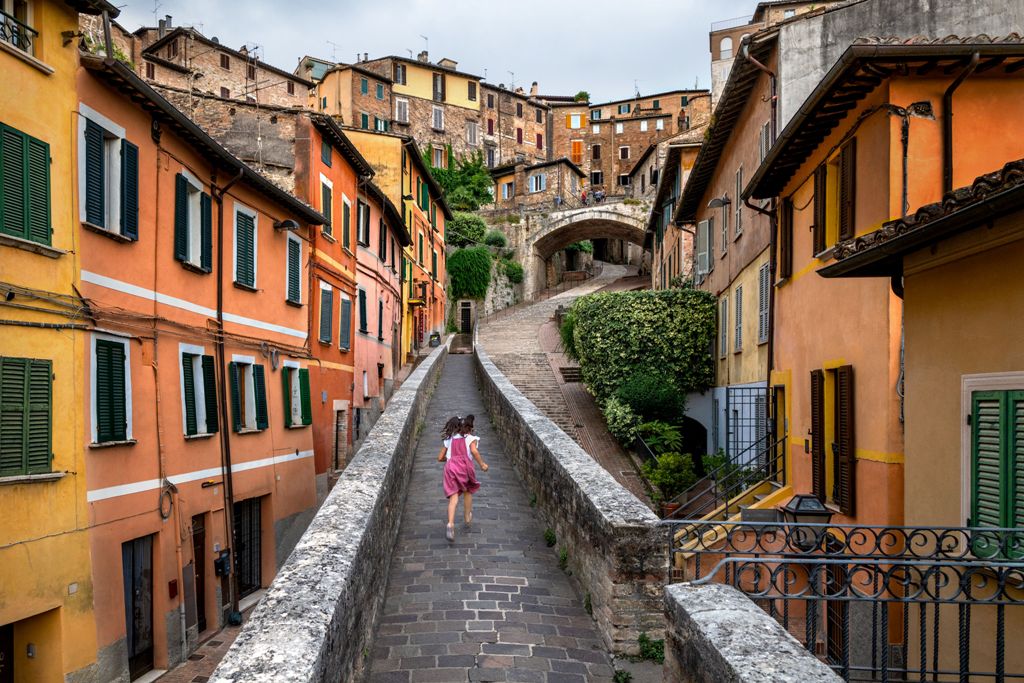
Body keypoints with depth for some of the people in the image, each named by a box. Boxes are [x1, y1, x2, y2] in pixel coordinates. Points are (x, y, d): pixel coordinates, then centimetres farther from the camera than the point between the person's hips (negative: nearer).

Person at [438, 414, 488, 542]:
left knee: (453, 497, -4)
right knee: (468, 491, 24)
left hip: (450, 466, 2)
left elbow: (440, 458, 23)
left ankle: (450, 524, -24)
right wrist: (482, 464, -2)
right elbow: (474, 451, -10)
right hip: (465, 465, -2)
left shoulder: (449, 440, 23)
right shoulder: (471, 438, 12)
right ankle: (467, 517, 39)